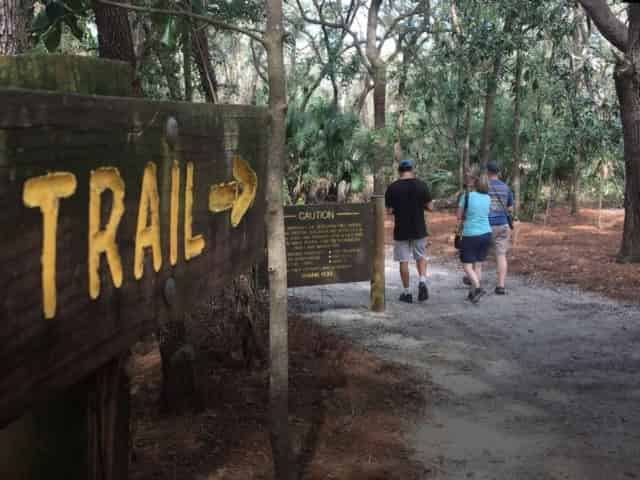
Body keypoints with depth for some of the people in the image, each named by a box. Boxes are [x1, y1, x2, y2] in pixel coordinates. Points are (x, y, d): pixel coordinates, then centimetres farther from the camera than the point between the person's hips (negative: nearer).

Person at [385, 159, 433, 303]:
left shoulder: (392, 188, -7)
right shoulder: (421, 185, -5)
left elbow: (389, 211, -6)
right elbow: (430, 207, -4)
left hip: (401, 230, -1)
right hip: (419, 229, 1)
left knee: (404, 261, 8)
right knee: (421, 257, 18)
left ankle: (406, 292, 12)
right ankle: (422, 281, -5)